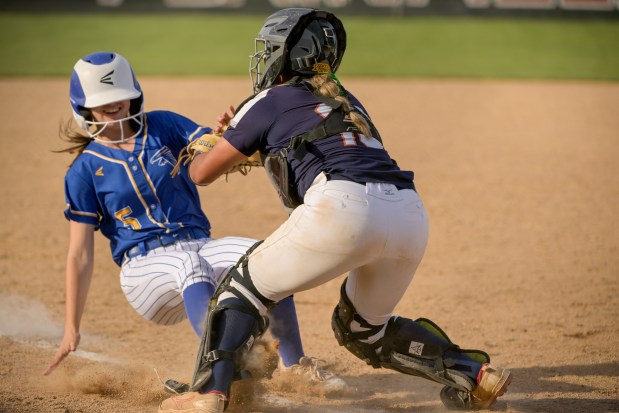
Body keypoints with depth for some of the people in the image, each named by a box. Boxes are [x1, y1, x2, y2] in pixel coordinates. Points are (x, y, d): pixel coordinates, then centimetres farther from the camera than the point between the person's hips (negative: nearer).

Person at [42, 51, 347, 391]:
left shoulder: (163, 127, 10)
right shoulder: (84, 171, 2)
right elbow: (80, 254, 0)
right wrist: (71, 331, -5)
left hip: (199, 245, 3)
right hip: (144, 265, -3)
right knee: (191, 265, -39)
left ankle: (294, 365, -20)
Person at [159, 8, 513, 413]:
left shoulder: (270, 102, 17)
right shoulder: (347, 101, 34)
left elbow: (202, 173, 25)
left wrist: (211, 143, 48)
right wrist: (249, 138, 53)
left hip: (345, 210, -6)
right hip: (410, 215, 6)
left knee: (246, 286, 12)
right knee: (364, 329, 27)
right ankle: (472, 371, 14)